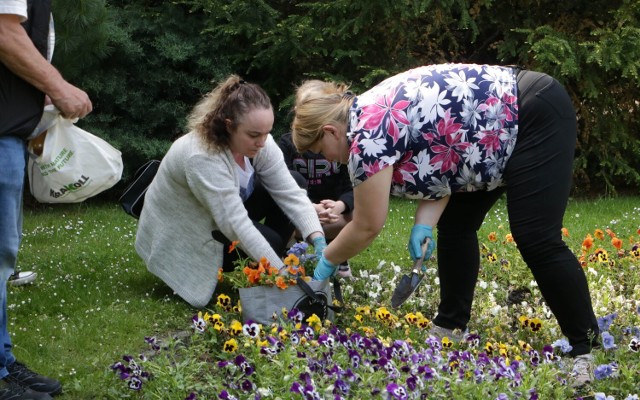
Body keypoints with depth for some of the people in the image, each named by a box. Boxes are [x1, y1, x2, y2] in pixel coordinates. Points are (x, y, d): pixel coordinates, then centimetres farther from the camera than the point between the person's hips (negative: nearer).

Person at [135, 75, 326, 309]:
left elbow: (292, 194, -16)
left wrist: (319, 242, -30)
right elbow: (235, 224, -37)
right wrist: (281, 272, -38)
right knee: (270, 242, -22)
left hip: (224, 218, 8)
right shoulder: (202, 157, -36)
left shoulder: (260, 143, -15)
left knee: (279, 198, -11)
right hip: (180, 237, -8)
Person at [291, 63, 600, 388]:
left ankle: (585, 348, -6)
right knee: (455, 224, 12)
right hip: (510, 121, 11)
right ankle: (452, 326, 20)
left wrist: (326, 261, 5)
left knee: (536, 241, -14)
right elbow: (439, 169, 9)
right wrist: (424, 225, -6)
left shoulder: (368, 134, -19)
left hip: (536, 116, -11)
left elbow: (367, 227, -10)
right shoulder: (374, 112, 9)